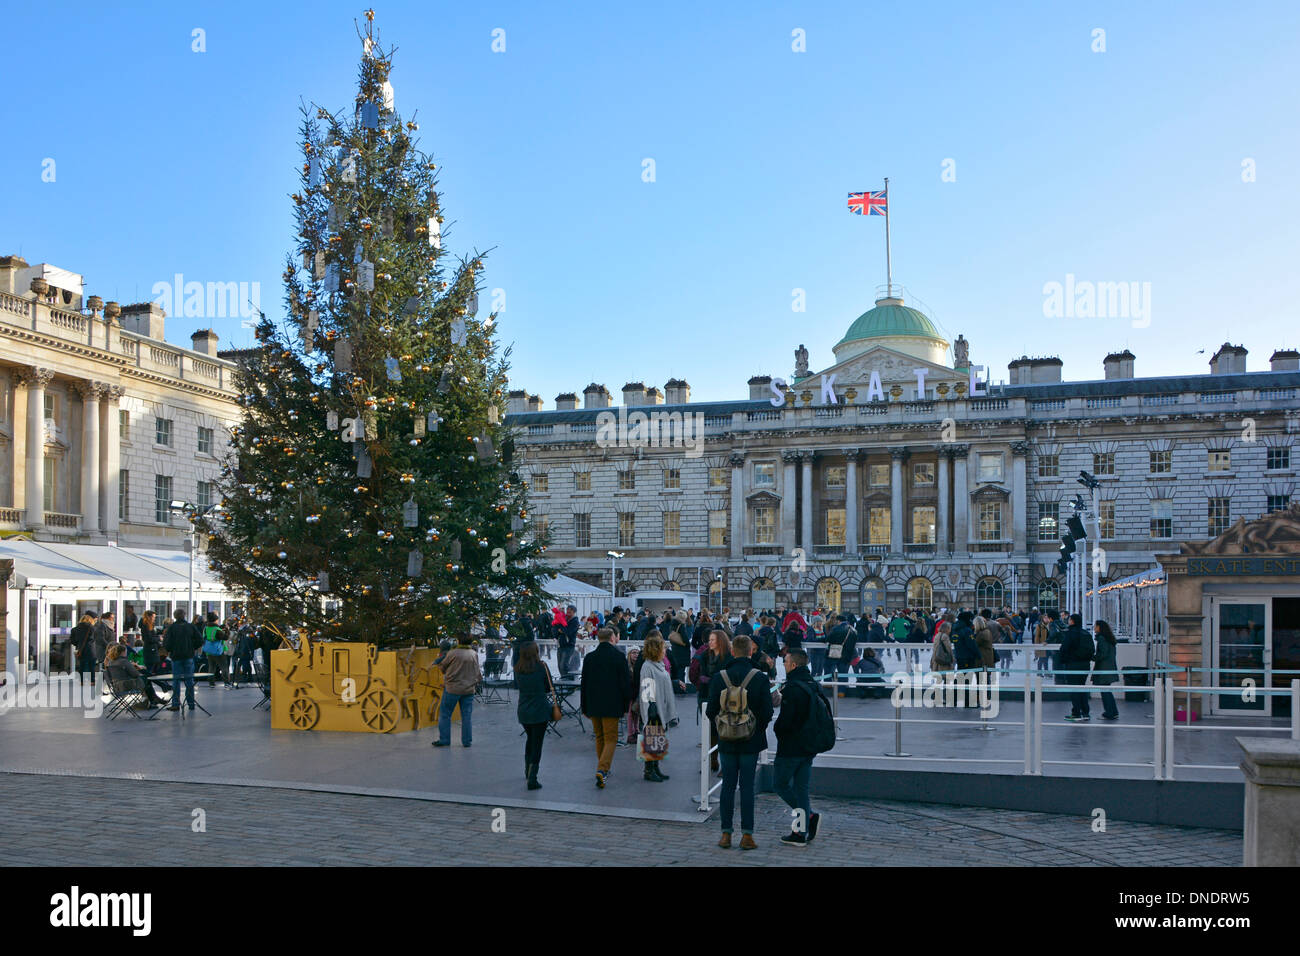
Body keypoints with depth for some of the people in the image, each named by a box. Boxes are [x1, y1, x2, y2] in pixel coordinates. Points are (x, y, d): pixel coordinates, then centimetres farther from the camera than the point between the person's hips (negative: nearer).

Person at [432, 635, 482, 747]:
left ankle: (444, 739, 10)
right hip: (469, 689, 4)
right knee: (466, 716, 10)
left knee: (445, 714, 8)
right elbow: (477, 672, 10)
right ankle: (467, 741, 11)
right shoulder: (474, 654, 1)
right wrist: (476, 682, 26)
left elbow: (442, 666, 0)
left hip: (453, 688, -4)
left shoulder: (453, 653, -13)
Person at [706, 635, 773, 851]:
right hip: (751, 742, -1)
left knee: (728, 786, 9)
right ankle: (747, 834, 6)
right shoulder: (760, 678, -9)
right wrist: (759, 728, 10)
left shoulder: (720, 677, -5)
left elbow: (711, 711, -3)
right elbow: (767, 712, -8)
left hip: (727, 741, 1)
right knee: (747, 786, 4)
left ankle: (726, 834, 11)